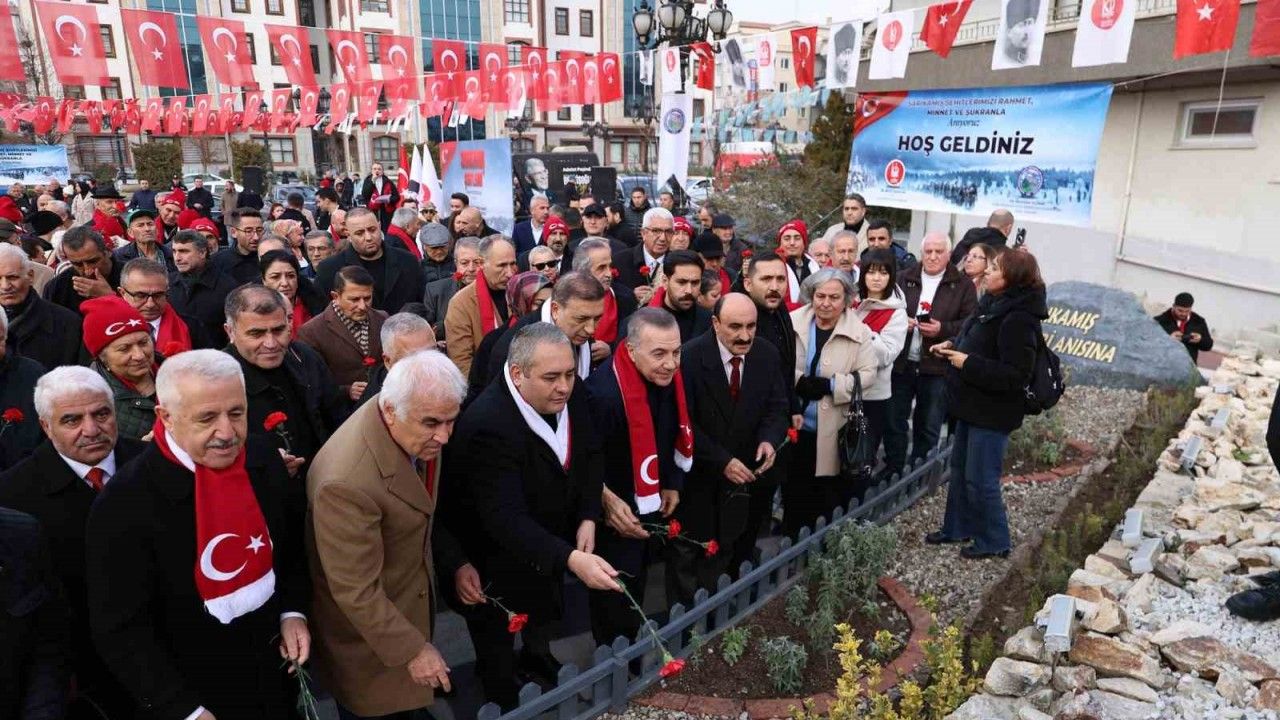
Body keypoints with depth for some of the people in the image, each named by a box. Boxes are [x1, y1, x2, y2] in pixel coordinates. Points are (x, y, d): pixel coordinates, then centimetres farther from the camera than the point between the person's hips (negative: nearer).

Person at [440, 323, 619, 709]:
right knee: (497, 636, 19)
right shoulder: (487, 425, -39)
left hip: (552, 537, 6)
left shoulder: (571, 393, -19)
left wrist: (588, 519, -15)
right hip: (499, 554, -6)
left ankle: (538, 655, 64)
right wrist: (571, 559, -53)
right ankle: (503, 699, 50)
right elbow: (505, 519, -43)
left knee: (546, 608, 33)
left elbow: (591, 455, -4)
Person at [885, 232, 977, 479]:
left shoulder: (963, 285, 2)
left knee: (928, 426, 9)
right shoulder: (903, 278, 8)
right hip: (901, 363, 2)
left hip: (937, 367, -2)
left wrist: (943, 329, -18)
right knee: (894, 421, 8)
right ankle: (892, 471, 23)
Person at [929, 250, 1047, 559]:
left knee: (981, 479, 0)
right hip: (974, 406, 10)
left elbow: (1015, 376, -28)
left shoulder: (1018, 319, -24)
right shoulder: (995, 305, 7)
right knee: (960, 470, 19)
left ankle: (994, 541, 19)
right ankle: (957, 528, 34)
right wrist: (952, 347, 5)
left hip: (992, 413, -10)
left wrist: (967, 363, -26)